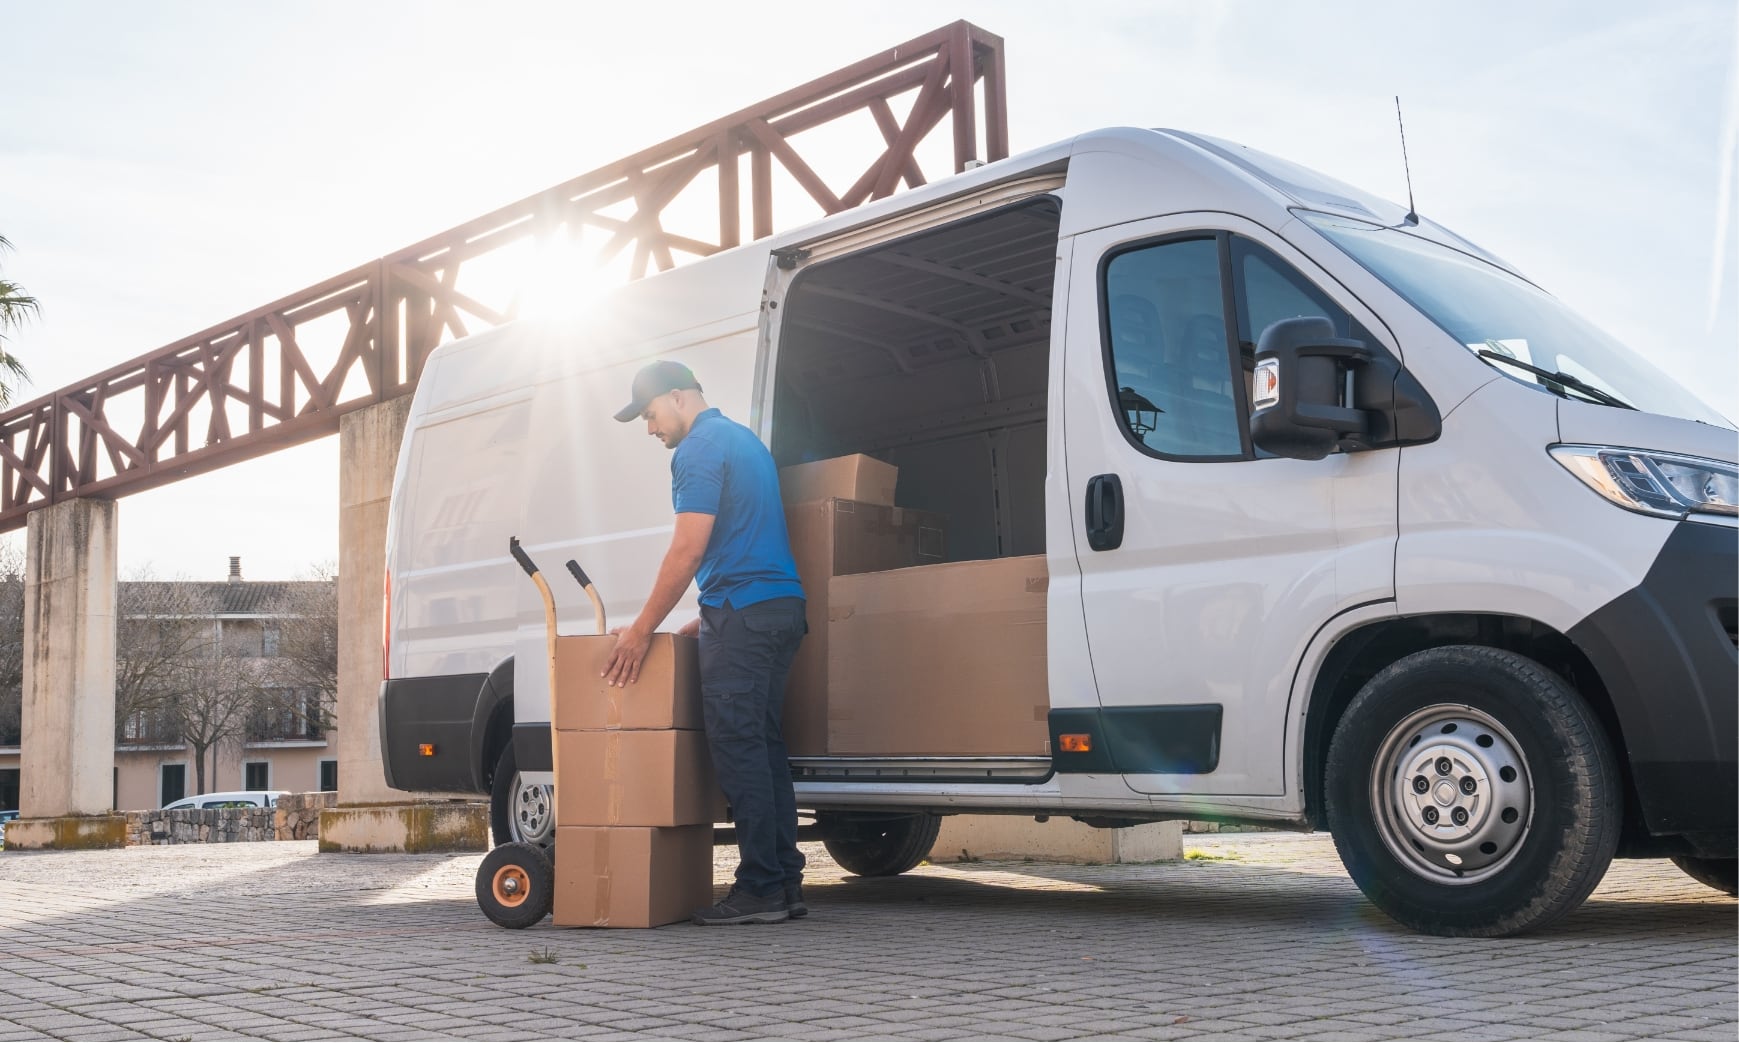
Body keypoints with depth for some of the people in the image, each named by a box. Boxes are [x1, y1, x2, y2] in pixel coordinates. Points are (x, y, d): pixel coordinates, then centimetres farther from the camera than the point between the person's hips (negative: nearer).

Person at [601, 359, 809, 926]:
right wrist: (707, 619, 26)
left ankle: (759, 889, -8)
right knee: (764, 745, 9)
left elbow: (689, 549, -14)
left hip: (743, 612, -10)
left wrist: (643, 629, -9)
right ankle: (786, 883, 9)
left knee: (737, 746, -8)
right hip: (782, 607, 10)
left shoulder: (701, 446, -7)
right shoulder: (743, 439, 24)